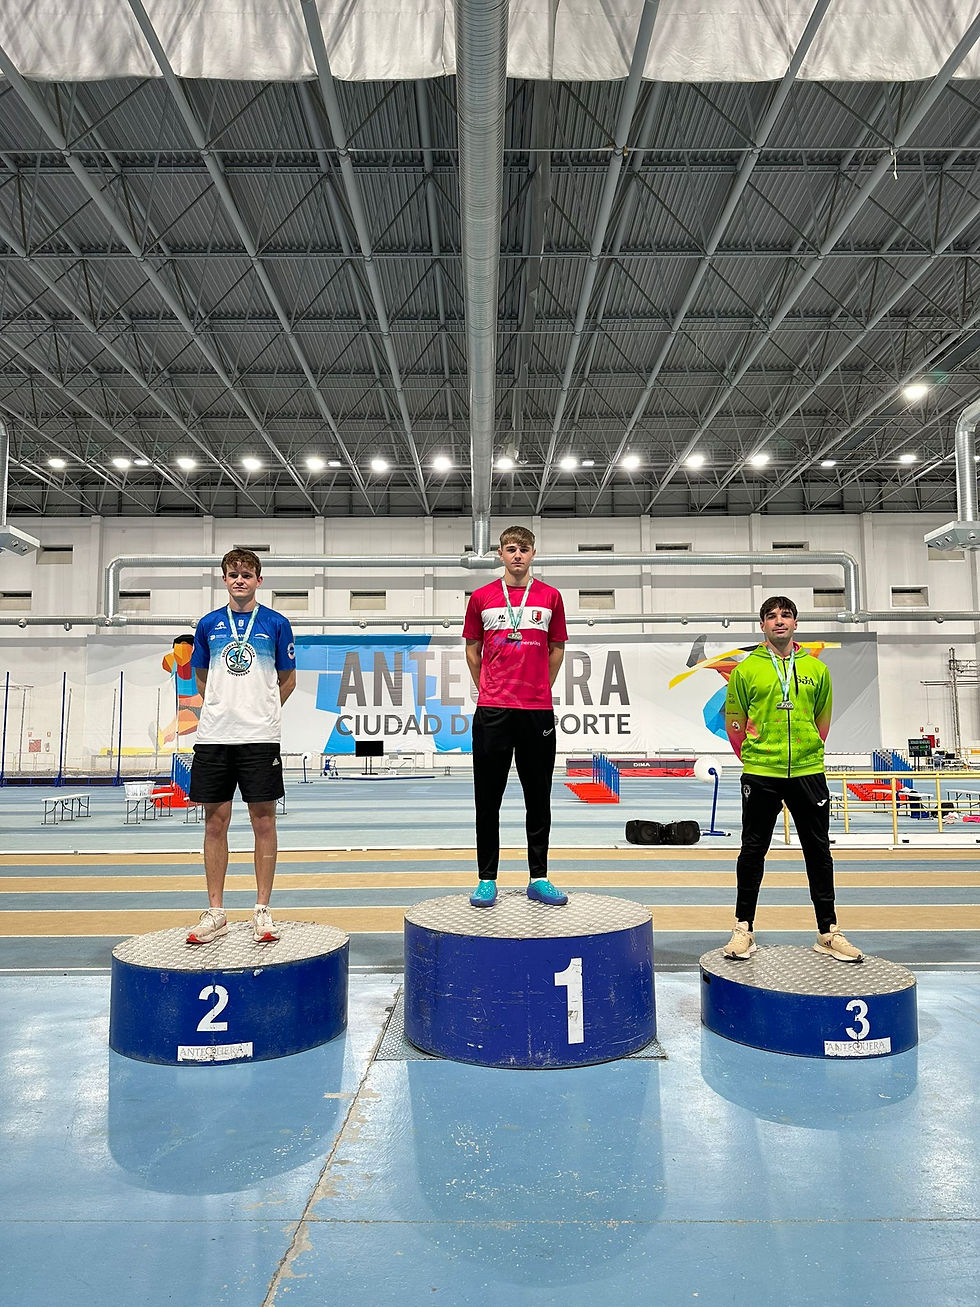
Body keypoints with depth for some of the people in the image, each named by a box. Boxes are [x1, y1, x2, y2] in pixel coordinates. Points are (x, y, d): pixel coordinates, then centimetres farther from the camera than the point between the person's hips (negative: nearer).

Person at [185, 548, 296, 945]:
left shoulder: (276, 624, 3)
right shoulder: (208, 624, 9)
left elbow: (287, 679, 9)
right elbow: (202, 678, 19)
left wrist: (260, 712, 6)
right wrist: (224, 709, 9)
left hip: (260, 737, -2)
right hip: (213, 735, 2)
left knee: (263, 822, 2)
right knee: (215, 823, 6)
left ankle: (262, 910, 12)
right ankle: (215, 912, 17)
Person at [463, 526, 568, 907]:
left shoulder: (550, 597, 7)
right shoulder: (481, 597, 6)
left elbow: (557, 649, 14)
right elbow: (472, 649, 14)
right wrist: (487, 690, 11)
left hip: (538, 710, 1)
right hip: (492, 711, 0)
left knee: (538, 798, 7)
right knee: (488, 799, 3)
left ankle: (538, 879, 17)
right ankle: (487, 880, 13)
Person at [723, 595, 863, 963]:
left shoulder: (816, 669, 6)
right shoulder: (746, 669, 0)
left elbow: (822, 720, 16)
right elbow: (734, 721, 6)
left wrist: (808, 755, 14)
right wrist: (750, 758, 7)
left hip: (808, 773, 2)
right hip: (760, 776, -2)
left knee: (819, 852, 8)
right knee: (753, 851, 5)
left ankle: (828, 933, 20)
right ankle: (743, 930, 16)